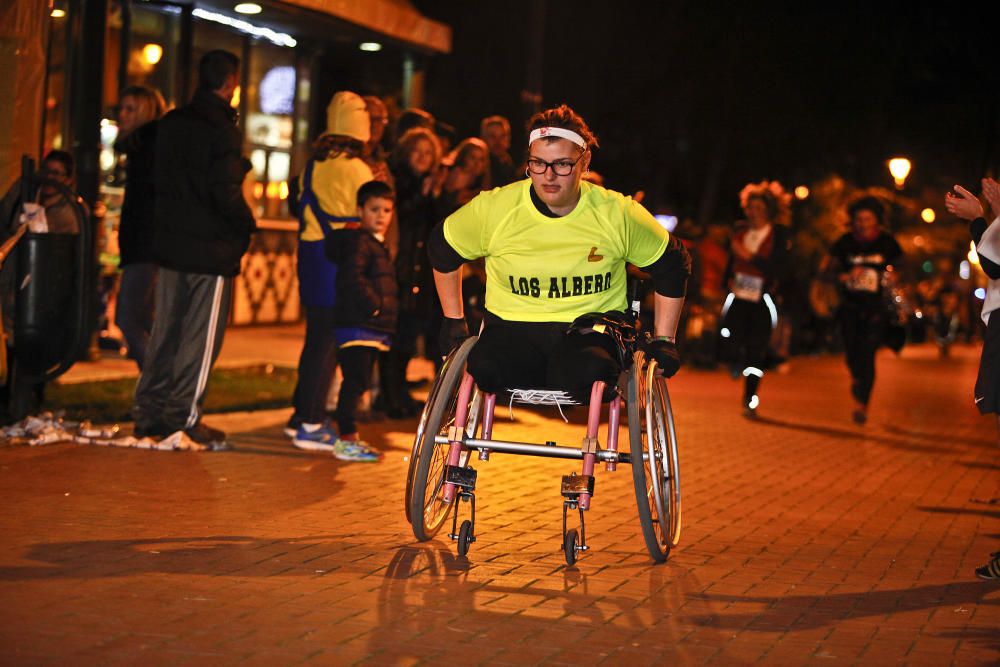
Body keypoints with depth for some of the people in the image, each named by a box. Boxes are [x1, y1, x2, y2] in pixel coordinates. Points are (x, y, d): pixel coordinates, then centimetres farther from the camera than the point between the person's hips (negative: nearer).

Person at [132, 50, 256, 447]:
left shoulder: (171, 124, 9)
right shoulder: (222, 130, -15)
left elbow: (157, 179, 14)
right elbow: (226, 191, -18)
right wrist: (247, 226, -3)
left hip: (170, 242, 7)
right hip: (213, 247, -7)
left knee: (165, 329, 13)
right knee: (201, 335, 0)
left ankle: (149, 413, 16)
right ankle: (183, 417, 2)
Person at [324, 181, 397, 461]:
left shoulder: (378, 244, 21)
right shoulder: (359, 241, -11)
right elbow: (352, 279, -24)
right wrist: (372, 304, -19)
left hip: (373, 328, 10)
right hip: (356, 325, -10)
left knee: (358, 383, 14)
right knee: (356, 381, -12)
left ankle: (350, 437, 21)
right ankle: (346, 440, -11)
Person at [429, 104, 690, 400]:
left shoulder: (619, 214, -4)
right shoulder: (492, 208, -5)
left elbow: (672, 264, 11)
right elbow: (442, 248, 14)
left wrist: (664, 341, 8)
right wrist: (453, 321, 15)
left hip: (591, 332, -1)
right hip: (511, 328, 1)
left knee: (582, 375, -38)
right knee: (483, 369, -34)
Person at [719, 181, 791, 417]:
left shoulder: (779, 234, -5)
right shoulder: (740, 231, 8)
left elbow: (778, 269, -14)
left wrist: (749, 256, -19)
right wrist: (729, 279, 5)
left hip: (762, 300, -3)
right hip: (739, 297, 3)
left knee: (756, 351, -1)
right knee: (730, 342, -13)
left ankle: (750, 402, 11)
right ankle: (737, 363, 25)